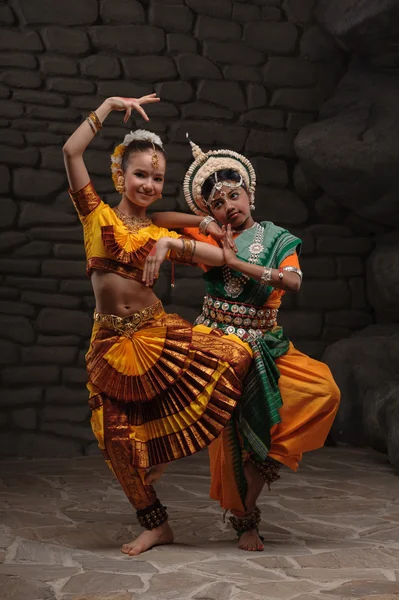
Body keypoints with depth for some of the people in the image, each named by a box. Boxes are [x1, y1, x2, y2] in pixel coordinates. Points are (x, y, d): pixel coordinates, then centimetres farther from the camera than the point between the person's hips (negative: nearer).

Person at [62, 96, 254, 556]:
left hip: (157, 333, 2)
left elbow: (219, 257, 5)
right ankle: (155, 524, 20)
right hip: (111, 343, -2)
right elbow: (71, 151, -6)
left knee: (235, 355, -16)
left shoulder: (162, 234, 10)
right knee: (118, 437, 1)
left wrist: (176, 244, -7)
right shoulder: (97, 215, 4)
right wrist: (109, 105, -2)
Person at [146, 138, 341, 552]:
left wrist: (238, 263, -18)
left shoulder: (276, 238, 6)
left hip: (263, 345, 1)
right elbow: (156, 219, 3)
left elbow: (293, 281, -13)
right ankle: (244, 519, 17)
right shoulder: (209, 236, 6)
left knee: (323, 390, -20)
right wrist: (203, 222, -9)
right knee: (231, 430, -2)